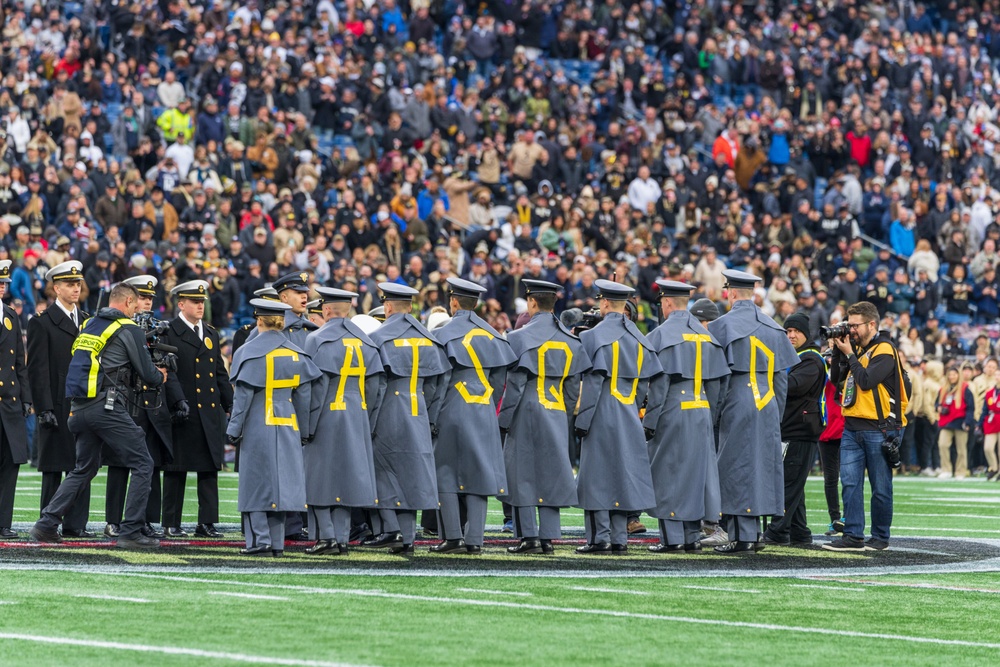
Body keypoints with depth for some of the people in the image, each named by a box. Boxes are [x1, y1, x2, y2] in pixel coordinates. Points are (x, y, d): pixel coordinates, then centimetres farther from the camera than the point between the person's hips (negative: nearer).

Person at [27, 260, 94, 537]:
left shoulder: (88, 321, 15)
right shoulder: (41, 323, -3)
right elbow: (38, 369, -7)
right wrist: (44, 409, -14)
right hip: (57, 408, -5)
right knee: (53, 470, -1)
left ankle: (76, 524, 7)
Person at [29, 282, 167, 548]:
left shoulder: (87, 325, 18)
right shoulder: (129, 329, -4)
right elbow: (147, 374, -3)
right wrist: (160, 377, 21)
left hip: (81, 407, 7)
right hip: (108, 406, -7)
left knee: (85, 469, 20)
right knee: (142, 465, 1)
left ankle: (47, 524, 12)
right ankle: (130, 532, -5)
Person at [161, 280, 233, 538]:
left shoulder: (210, 333, 17)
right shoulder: (169, 333, -3)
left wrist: (231, 405, 13)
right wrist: (178, 401, -24)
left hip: (211, 410, 6)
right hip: (184, 413, -6)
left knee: (210, 469, 4)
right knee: (176, 470, 0)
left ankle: (207, 522, 7)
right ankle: (171, 524, 5)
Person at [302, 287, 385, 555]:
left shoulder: (317, 339, -10)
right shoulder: (365, 341, 8)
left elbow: (317, 385, -15)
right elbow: (377, 384, 7)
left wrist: (308, 425, -12)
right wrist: (367, 421, 14)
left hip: (327, 416, -5)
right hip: (357, 419, 5)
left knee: (319, 476, 2)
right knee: (346, 477, 8)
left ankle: (326, 536, -5)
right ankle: (342, 538, 7)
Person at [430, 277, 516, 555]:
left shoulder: (445, 334, -8)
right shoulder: (492, 335, 9)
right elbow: (500, 378, 12)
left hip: (453, 411, -5)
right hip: (485, 415, 5)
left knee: (446, 474, 2)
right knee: (478, 473, 4)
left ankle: (453, 536, -4)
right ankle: (474, 539, 0)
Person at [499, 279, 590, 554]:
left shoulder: (521, 338, -9)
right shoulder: (570, 341, 7)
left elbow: (515, 384, -11)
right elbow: (573, 387, 9)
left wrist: (504, 419, -6)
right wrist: (567, 421, 15)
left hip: (527, 415, -4)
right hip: (557, 417, 4)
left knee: (523, 473, 1)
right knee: (552, 474, 7)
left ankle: (528, 536, -2)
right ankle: (548, 536, 5)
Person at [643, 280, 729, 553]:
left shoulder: (662, 334, -10)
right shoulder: (706, 336, 9)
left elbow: (659, 383, -13)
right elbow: (717, 380, 10)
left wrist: (649, 421, -10)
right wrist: (711, 417, 15)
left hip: (672, 413, -6)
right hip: (701, 414, 6)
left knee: (667, 472, 0)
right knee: (696, 472, 10)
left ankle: (672, 538, -3)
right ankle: (693, 537, 11)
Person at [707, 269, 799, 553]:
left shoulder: (724, 325, -7)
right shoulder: (772, 328, 11)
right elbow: (781, 377, 12)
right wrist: (777, 416, 17)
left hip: (738, 404, -6)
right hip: (768, 405, 6)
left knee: (737, 468, -3)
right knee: (761, 465, 10)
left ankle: (742, 536, -7)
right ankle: (753, 534, 13)